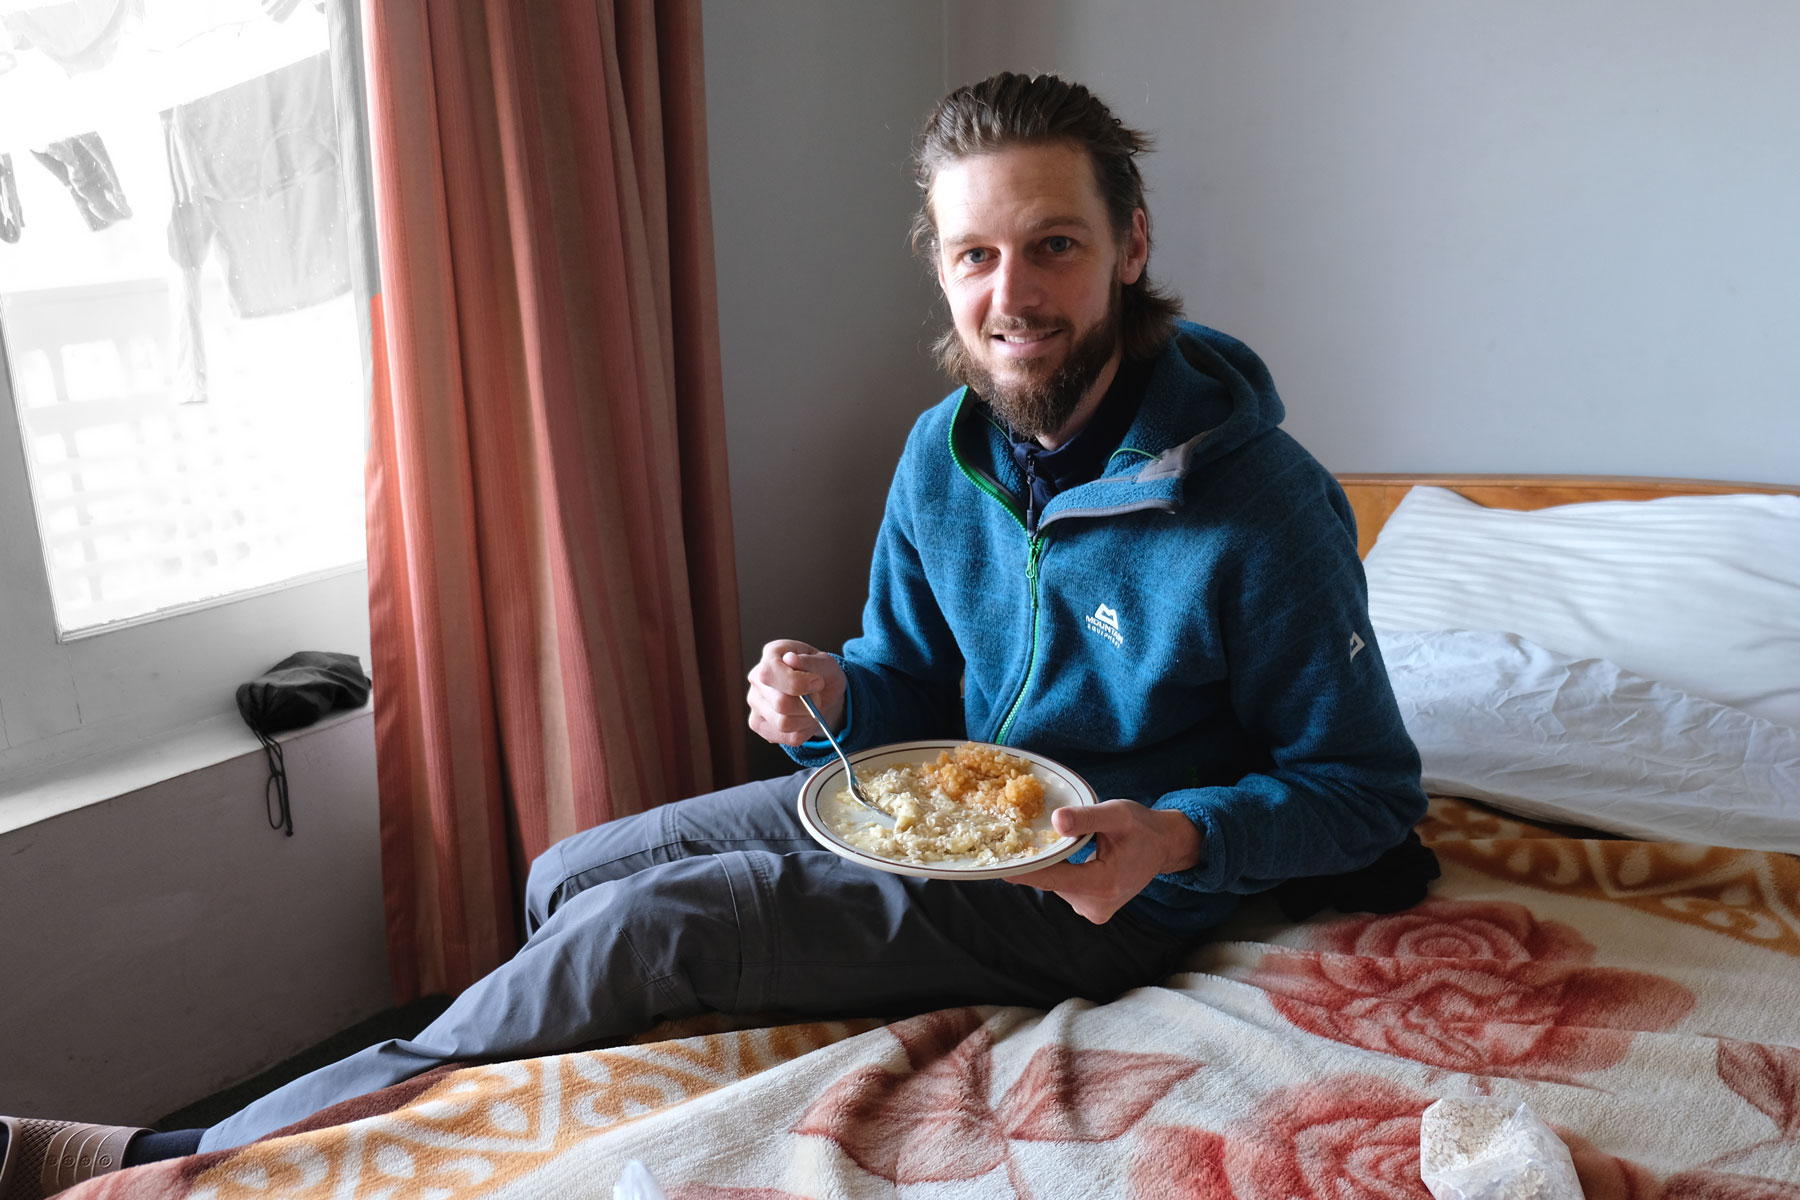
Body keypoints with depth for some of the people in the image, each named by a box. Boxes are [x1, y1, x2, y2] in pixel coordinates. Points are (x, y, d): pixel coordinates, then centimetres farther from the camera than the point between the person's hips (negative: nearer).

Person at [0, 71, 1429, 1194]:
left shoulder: (1264, 505, -22)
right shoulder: (942, 453, -3)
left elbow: (1366, 788, -12)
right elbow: (913, 685, 8)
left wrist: (1176, 836, -30)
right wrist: (837, 695, -16)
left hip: (1092, 891, -6)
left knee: (634, 933, -18)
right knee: (567, 877, 2)